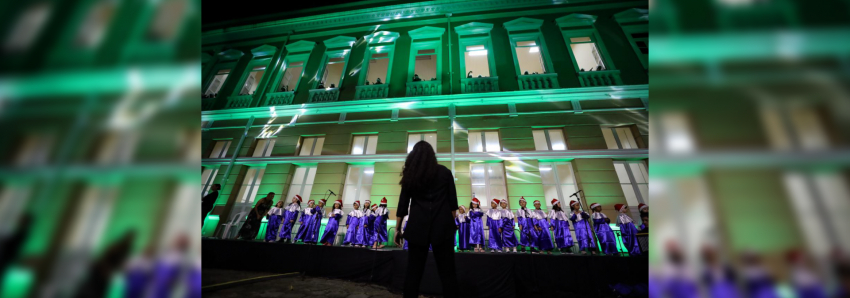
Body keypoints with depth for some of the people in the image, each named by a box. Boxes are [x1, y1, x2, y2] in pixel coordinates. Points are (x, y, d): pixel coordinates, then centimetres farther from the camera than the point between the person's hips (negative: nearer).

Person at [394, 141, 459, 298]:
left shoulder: (410, 174, 6)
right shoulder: (444, 172, 5)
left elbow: (403, 203, 6)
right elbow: (452, 201, 6)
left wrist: (397, 228, 14)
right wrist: (452, 222, 18)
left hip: (417, 227, 1)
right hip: (442, 226, 0)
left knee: (413, 272, 11)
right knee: (447, 272, 8)